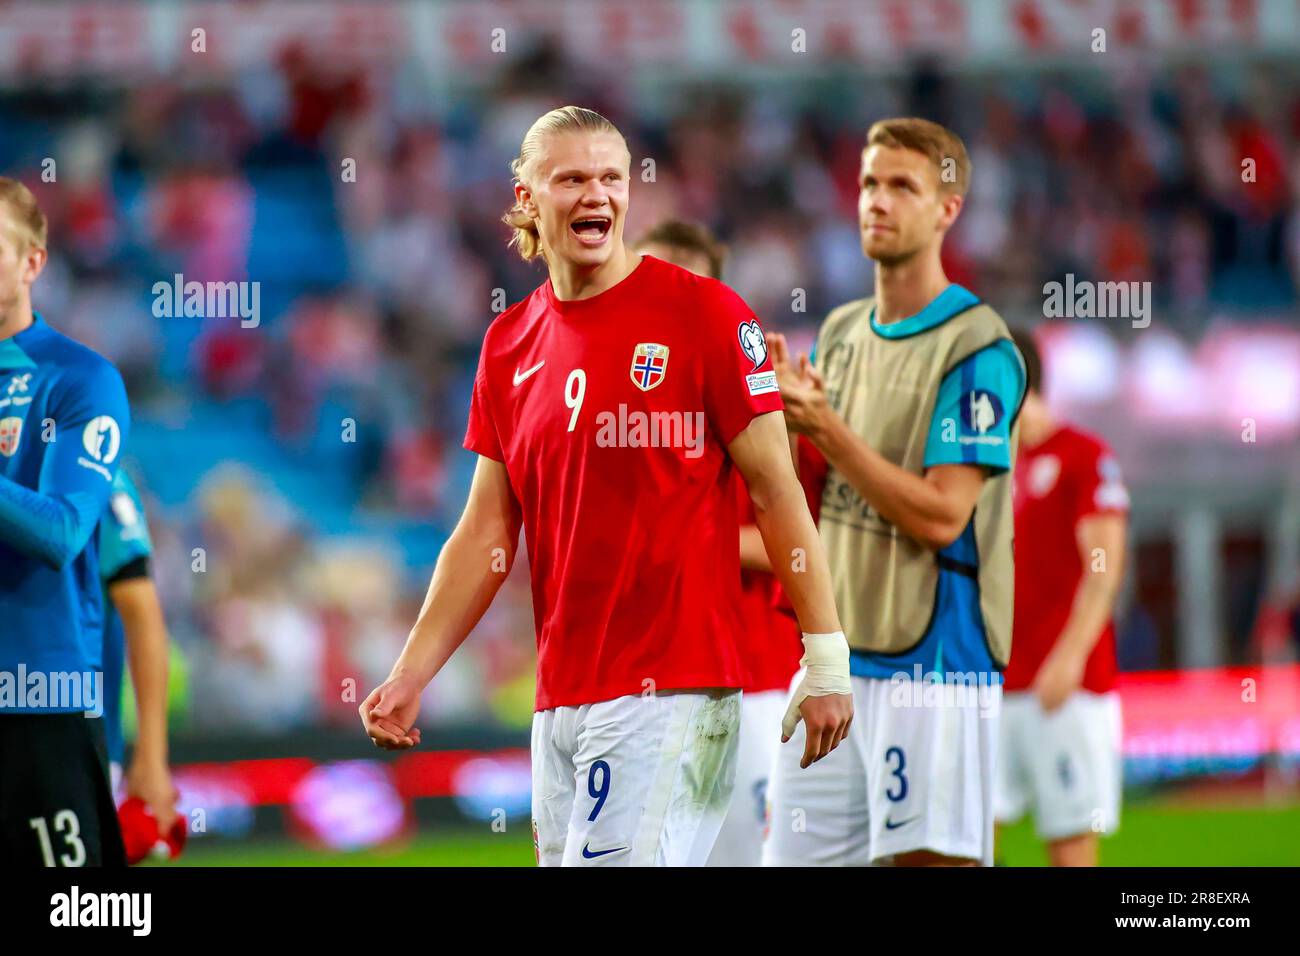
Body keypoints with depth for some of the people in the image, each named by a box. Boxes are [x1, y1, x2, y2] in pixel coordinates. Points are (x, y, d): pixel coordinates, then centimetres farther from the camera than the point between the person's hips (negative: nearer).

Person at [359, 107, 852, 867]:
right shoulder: (510, 345, 12)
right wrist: (410, 675, 8)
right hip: (560, 694, 6)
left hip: (673, 690, -6)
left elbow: (776, 490, -4)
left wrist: (826, 661, -7)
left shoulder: (704, 313, -4)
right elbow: (487, 531, 15)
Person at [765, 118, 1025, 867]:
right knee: (795, 854, 6)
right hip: (836, 656, 7)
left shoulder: (978, 348, -9)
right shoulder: (841, 333, 14)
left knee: (931, 857, -7)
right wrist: (783, 417, -1)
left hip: (934, 660, -7)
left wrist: (826, 429, -19)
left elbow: (940, 516, -16)